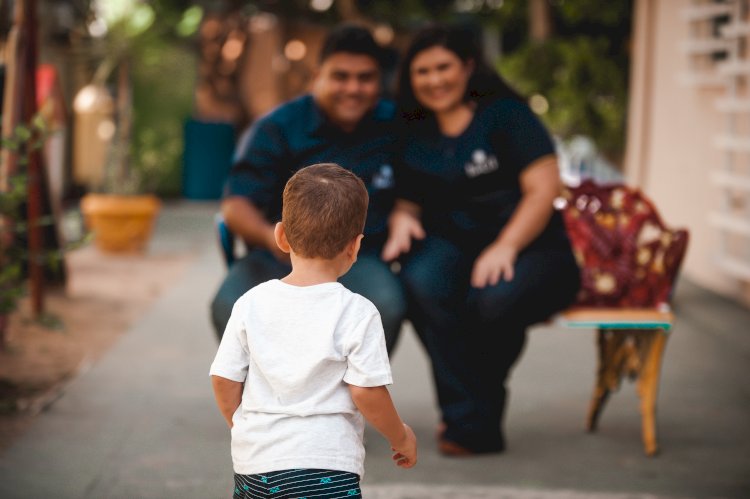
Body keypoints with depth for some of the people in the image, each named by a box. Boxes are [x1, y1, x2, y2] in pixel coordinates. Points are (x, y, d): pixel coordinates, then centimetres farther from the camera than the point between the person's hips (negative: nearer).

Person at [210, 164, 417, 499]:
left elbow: (224, 380, 5)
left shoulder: (251, 303, 2)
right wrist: (401, 438, 7)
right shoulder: (357, 313, -10)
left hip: (253, 463, 5)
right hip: (325, 467, -4)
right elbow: (367, 392, -10)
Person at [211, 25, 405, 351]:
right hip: (278, 259, 0)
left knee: (384, 303, -34)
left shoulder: (395, 126, 5)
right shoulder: (277, 128, 0)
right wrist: (271, 236, -30)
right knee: (231, 306, -31)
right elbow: (236, 203, -8)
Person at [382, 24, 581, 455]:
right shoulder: (412, 134, 14)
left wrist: (504, 247, -21)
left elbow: (544, 189, -8)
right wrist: (402, 220, -6)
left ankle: (462, 410, -6)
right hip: (452, 247, 3)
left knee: (492, 301, -37)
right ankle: (475, 424, -26)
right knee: (422, 283, -33)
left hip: (529, 249, -3)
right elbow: (406, 201, 19)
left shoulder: (505, 113, 1)